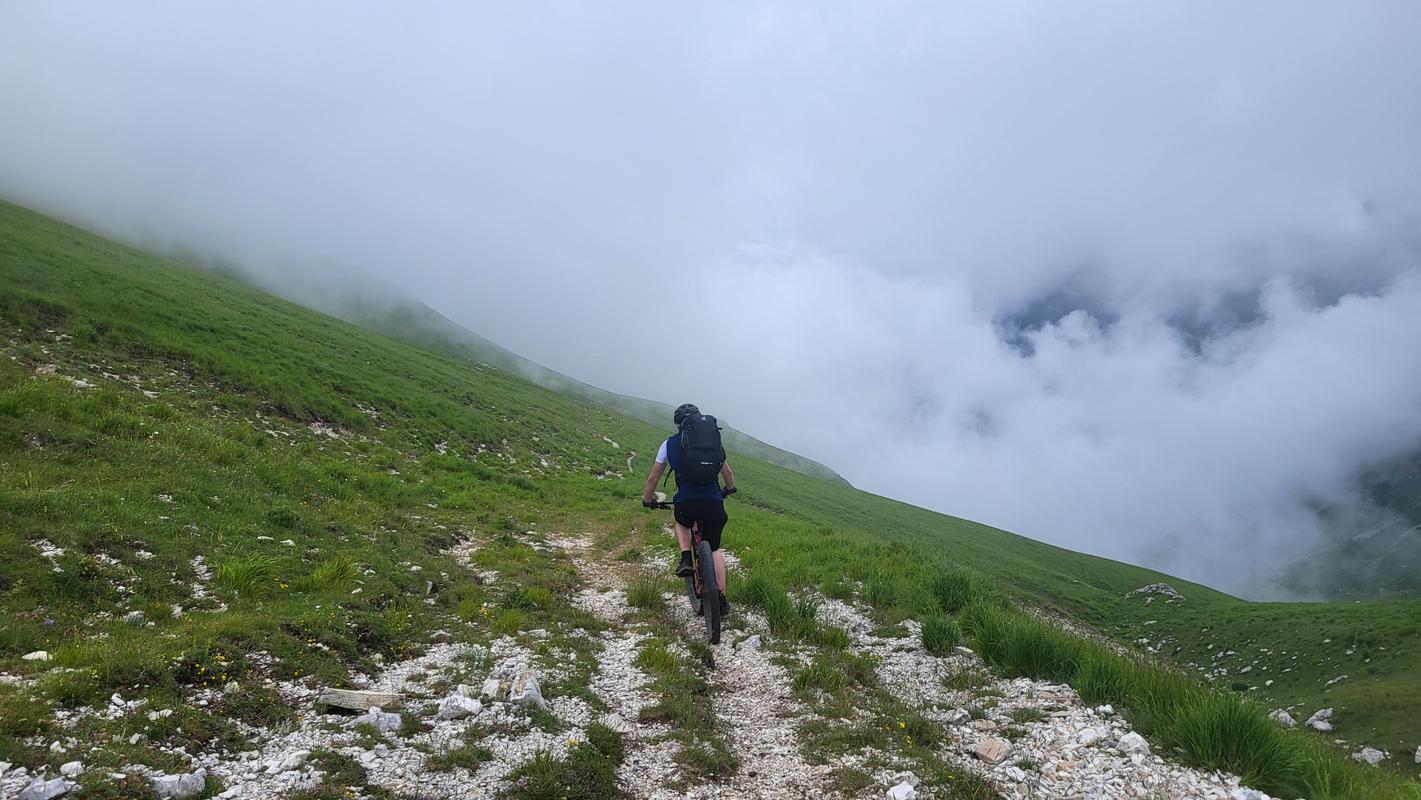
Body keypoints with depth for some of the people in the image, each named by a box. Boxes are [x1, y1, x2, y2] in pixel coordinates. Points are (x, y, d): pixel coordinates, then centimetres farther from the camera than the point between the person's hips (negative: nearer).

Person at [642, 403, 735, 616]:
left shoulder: (669, 444, 14)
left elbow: (652, 479, 18)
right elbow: (727, 472, 24)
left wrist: (648, 499, 36)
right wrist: (729, 489, 44)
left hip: (686, 502, -1)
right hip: (713, 502, 1)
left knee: (681, 524, 36)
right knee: (714, 549, 20)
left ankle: (686, 559, 13)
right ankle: (721, 600, 16)